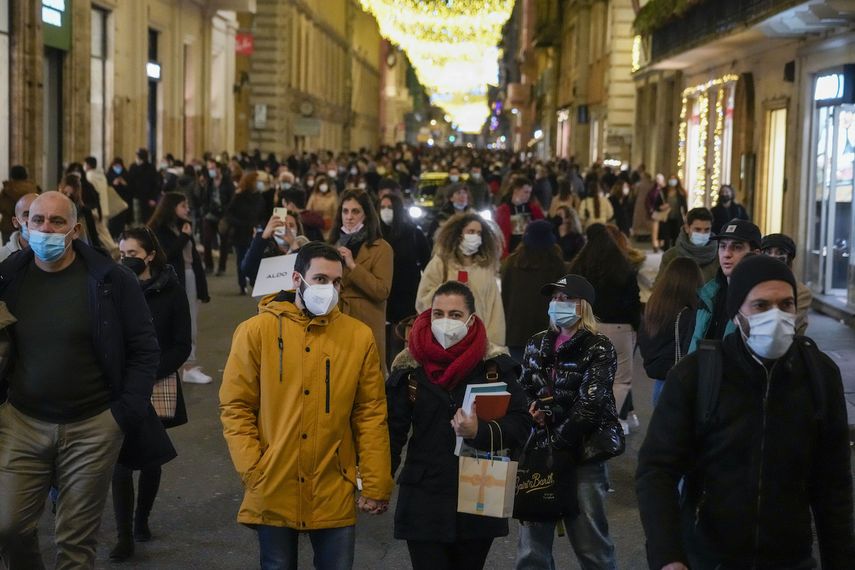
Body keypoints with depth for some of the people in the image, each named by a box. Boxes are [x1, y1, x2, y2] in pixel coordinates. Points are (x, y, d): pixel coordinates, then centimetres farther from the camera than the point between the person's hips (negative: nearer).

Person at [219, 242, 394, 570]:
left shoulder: (359, 337, 1)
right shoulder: (255, 332, -2)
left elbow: (371, 415, 2)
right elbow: (235, 407, -2)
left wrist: (376, 484, -2)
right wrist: (252, 471, -10)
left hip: (335, 494, 1)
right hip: (273, 492, -1)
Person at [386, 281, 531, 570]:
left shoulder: (496, 365, -2)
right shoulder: (409, 368, 0)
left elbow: (520, 426, -5)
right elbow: (393, 433, 3)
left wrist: (480, 432, -22)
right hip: (424, 502, 0)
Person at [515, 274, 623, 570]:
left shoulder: (599, 348, -4)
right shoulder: (538, 344, 13)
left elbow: (590, 404, -13)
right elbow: (523, 391, 18)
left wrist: (558, 444, -17)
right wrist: (531, 411, -5)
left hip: (583, 453, -5)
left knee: (590, 541, 0)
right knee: (532, 543, 4)